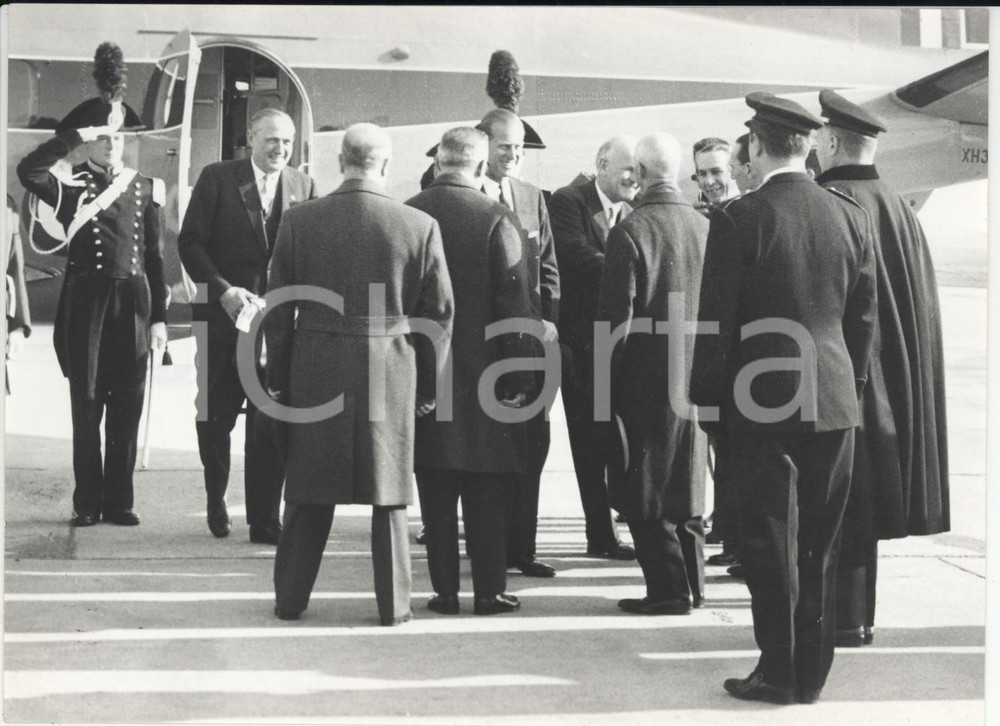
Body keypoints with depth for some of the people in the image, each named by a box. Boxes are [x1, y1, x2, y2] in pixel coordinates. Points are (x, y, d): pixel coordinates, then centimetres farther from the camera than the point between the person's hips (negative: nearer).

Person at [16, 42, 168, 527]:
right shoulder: (72, 187, 0)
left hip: (133, 301, 2)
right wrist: (78, 136, -21)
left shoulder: (144, 188, 8)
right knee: (87, 405, 2)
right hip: (87, 301, -2)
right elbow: (28, 171, -22)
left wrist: (159, 316, 5)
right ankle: (88, 502, 10)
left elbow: (155, 255, 9)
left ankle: (119, 501, 14)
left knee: (127, 406, 5)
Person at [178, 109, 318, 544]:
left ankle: (265, 521, 10)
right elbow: (190, 242, -4)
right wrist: (223, 290, -15)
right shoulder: (217, 178, -1)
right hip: (223, 318, -1)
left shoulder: (302, 187, 7)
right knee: (215, 418, 9)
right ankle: (216, 502, 31)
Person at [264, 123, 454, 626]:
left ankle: (290, 599, 21)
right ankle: (393, 604, 15)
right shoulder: (420, 226, -5)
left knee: (309, 493, 12)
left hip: (315, 372, 1)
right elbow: (440, 313, -1)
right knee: (390, 493, 9)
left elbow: (278, 309, 1)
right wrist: (428, 384, 9)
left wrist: (277, 377, 10)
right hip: (391, 374, -1)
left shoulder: (299, 221, -3)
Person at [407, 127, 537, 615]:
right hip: (483, 373, -2)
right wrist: (520, 378, -4)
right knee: (485, 492, 7)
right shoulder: (495, 219, -10)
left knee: (436, 494, 8)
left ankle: (445, 590, 12)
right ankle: (489, 591, 13)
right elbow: (515, 304, -10)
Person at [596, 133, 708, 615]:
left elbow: (617, 317, -14)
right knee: (686, 484, 16)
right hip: (694, 377, 6)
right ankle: (692, 583, 23)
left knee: (646, 490, 3)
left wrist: (603, 380, -3)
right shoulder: (704, 228, 1)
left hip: (646, 378, -6)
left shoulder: (631, 231, -15)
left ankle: (669, 590, 5)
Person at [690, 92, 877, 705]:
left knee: (772, 539, 4)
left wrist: (710, 400, 0)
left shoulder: (739, 219, -10)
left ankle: (779, 671, 9)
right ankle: (811, 673, 19)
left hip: (762, 402, -4)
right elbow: (864, 317, 8)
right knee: (821, 544, 11)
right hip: (834, 401, 4)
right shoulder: (852, 218, 3)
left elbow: (716, 321, -9)